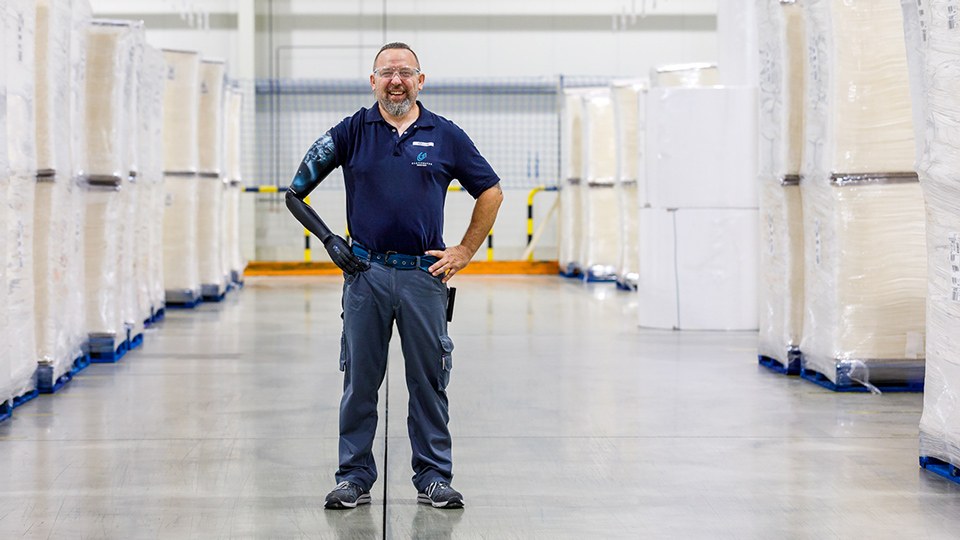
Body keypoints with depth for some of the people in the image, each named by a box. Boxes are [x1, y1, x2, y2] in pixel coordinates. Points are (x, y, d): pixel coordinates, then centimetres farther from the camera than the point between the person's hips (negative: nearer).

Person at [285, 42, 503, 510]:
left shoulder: (445, 136, 5)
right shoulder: (353, 131, 4)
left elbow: (491, 193, 12)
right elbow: (296, 191, 7)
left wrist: (464, 252, 7)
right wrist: (329, 239, 0)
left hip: (425, 274, 0)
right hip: (365, 273, 0)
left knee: (428, 382, 4)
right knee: (359, 381, 5)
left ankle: (434, 479, 13)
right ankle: (354, 477, 13)